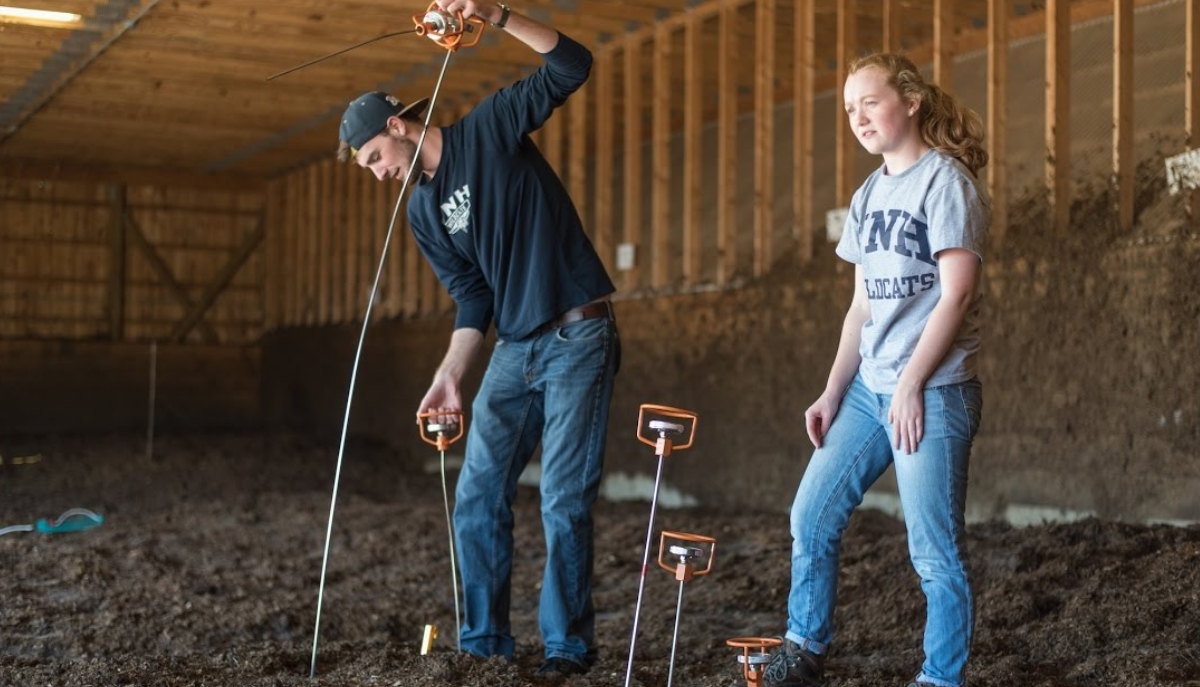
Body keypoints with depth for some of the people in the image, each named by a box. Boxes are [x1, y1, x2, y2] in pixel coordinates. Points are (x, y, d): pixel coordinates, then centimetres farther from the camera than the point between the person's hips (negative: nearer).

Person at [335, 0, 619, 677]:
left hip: (579, 336, -7)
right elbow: (472, 299, 7)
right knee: (477, 496, 4)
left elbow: (571, 66, -14)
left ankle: (569, 646, 4)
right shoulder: (423, 211, 11)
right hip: (515, 348, 7)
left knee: (565, 500, -7)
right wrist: (451, 375, -5)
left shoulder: (490, 130, -4)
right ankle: (483, 641, 14)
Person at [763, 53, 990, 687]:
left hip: (933, 391, -8)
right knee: (811, 517, 7)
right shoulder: (868, 195, 15)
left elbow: (957, 294, -14)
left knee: (934, 550, -5)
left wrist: (911, 385, -16)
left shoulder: (945, 181, -7)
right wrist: (832, 393, 9)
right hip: (867, 388, 8)